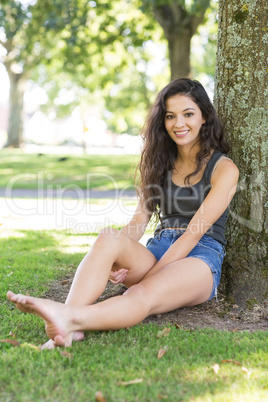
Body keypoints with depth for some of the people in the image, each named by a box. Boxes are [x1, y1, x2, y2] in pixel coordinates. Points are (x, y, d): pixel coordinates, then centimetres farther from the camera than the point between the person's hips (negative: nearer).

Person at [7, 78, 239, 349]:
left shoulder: (224, 169, 1)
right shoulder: (162, 163, 19)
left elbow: (195, 231, -9)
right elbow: (140, 219, 10)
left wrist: (147, 275, -17)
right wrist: (115, 262, -11)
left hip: (200, 258, -4)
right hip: (158, 251, 4)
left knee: (142, 296, -36)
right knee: (108, 237, -29)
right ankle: (66, 330, -51)